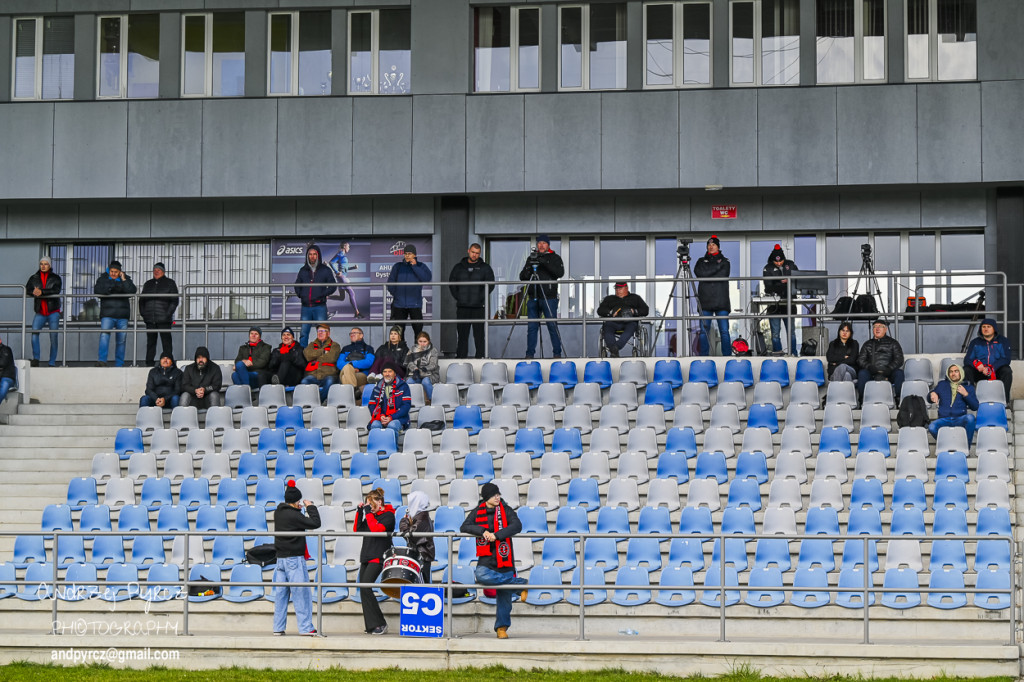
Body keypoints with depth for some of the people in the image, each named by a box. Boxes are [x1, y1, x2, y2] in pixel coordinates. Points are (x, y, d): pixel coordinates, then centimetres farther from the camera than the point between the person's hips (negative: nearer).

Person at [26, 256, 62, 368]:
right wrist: (34, 292, -23)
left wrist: (42, 292, -25)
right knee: (34, 331, -21)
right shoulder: (34, 278, 11)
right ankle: (35, 358, -18)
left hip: (53, 312, -1)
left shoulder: (56, 278, 4)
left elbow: (56, 290, -13)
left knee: (53, 337, -3)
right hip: (40, 312, 1)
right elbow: (27, 290, -1)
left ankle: (52, 362, 4)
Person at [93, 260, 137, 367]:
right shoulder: (103, 279, 9)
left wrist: (124, 280, -11)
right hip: (107, 315, -2)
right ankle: (102, 360, -29)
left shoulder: (126, 279, 10)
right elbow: (97, 291, -6)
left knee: (121, 340, 5)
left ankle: (119, 364, 13)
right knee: (104, 335, -22)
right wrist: (110, 287, -17)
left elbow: (132, 291, -5)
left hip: (122, 315, 2)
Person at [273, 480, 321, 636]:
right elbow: (315, 523, -17)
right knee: (301, 593, -3)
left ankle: (278, 627, 10)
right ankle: (306, 627, -4)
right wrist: (310, 507, -6)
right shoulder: (294, 516, -17)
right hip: (294, 559, -8)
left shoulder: (278, 513, 6)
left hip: (281, 559, 8)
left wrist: (299, 510, 14)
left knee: (281, 594, 9)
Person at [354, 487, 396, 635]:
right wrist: (360, 512, 7)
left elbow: (376, 529, -21)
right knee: (363, 589, 4)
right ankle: (371, 627, 7)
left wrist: (368, 512, -15)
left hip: (378, 557, -8)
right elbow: (357, 530, 15)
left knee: (365, 587, -17)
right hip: (366, 556, 8)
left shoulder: (388, 515, -6)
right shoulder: (371, 514, 16)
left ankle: (379, 624, -13)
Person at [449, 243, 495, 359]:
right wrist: (457, 297, 0)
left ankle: (480, 357, 0)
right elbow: (452, 283, 13)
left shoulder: (485, 268, 6)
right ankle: (461, 358, 7)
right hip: (462, 307, 2)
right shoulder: (459, 267, 13)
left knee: (479, 335, -2)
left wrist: (481, 298, -9)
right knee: (462, 335, 4)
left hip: (478, 307, -2)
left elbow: (490, 285, 0)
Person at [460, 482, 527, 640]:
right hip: (486, 559, 0)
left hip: (503, 558, 0)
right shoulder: (477, 512, 7)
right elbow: (464, 528, -2)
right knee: (482, 576, -33)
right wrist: (482, 530, -18)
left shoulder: (506, 510, 3)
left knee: (505, 597, -1)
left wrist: (497, 535, -24)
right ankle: (520, 583, -17)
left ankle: (501, 627, 15)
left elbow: (517, 525, -13)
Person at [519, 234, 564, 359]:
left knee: (552, 326, -4)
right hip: (533, 298, 3)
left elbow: (560, 273, -11)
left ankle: (557, 353, 2)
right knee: (532, 327, 2)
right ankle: (530, 354, 5)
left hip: (549, 298, -3)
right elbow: (522, 277, 15)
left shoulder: (555, 258, 6)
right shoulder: (531, 258, 15)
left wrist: (545, 263, -21)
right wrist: (527, 270, -9)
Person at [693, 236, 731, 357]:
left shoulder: (724, 261, 12)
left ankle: (727, 355, -3)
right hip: (705, 301, 2)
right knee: (704, 330, -2)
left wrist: (706, 275, -7)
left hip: (721, 300, -1)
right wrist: (717, 265, -4)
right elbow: (698, 272, -5)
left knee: (724, 331, -6)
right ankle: (704, 356, 3)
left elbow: (722, 275, -6)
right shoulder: (701, 261, 17)